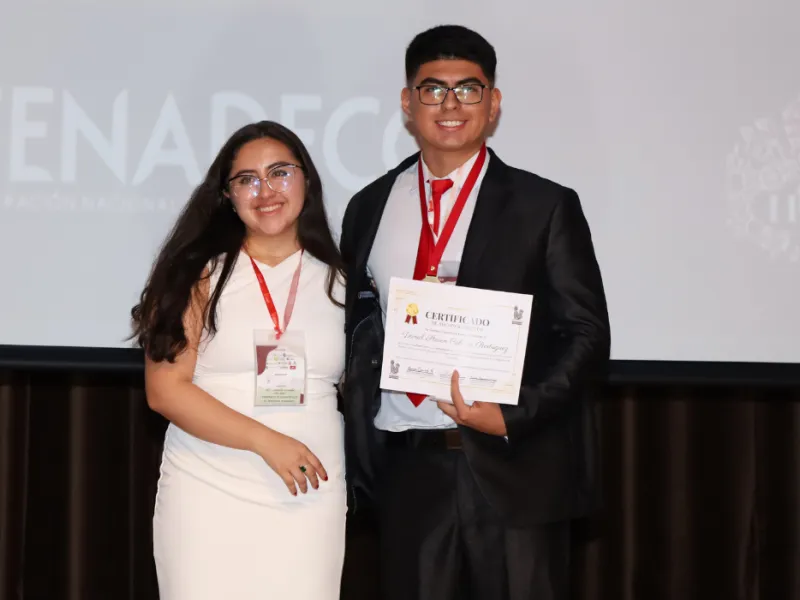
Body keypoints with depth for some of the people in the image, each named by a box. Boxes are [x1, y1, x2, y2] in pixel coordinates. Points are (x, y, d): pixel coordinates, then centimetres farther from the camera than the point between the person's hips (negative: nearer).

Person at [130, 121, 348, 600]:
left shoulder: (339, 282, 8)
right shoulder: (201, 275, 1)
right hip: (206, 496, -2)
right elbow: (165, 389, -6)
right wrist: (267, 442, -14)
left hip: (310, 500, 2)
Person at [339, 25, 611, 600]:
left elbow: (586, 333, -3)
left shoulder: (547, 207, 0)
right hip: (409, 472, 3)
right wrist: (358, 458, 7)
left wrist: (510, 416, -15)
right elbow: (357, 333, 14)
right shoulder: (369, 209, 10)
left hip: (516, 471, -3)